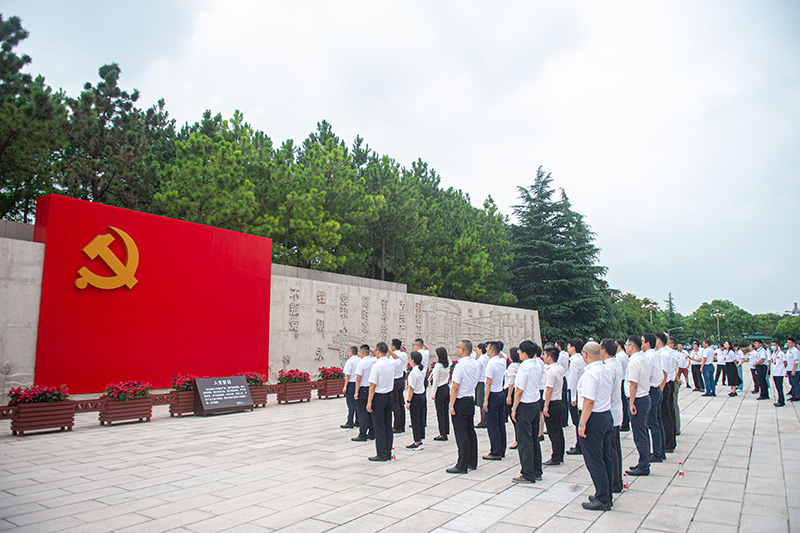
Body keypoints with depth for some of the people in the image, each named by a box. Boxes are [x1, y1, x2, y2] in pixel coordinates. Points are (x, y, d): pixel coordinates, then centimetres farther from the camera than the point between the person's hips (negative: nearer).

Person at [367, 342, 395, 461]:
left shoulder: (377, 365, -18)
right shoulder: (392, 363, 2)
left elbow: (373, 385, -17)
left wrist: (369, 402, -13)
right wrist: (389, 351, 30)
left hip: (379, 397, -7)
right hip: (389, 396, 7)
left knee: (379, 427, -1)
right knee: (388, 426, 12)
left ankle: (381, 454, 3)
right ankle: (388, 453, 18)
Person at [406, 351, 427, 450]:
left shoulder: (413, 372, -20)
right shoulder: (423, 369, 0)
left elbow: (411, 388, -18)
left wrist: (408, 401, -13)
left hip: (415, 397, -8)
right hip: (423, 396, 8)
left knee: (415, 420, 1)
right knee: (420, 419, 14)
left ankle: (417, 443, 7)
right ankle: (420, 441, 21)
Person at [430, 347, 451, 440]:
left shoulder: (438, 365, -16)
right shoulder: (447, 364, 2)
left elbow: (435, 381, -14)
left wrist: (433, 394, -8)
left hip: (440, 390, -7)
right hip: (447, 388, 7)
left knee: (440, 413, 0)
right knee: (445, 412, 12)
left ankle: (442, 434, 3)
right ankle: (446, 432, 18)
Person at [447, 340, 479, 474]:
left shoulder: (460, 365, -20)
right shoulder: (475, 364, 5)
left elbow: (455, 388, -19)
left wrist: (451, 405, -15)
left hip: (460, 402, -8)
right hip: (471, 400, 8)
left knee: (461, 435, -2)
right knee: (471, 432, 15)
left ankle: (462, 466, 4)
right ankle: (472, 462, 24)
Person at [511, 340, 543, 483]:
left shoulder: (524, 367, -18)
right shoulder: (537, 366, 7)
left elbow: (519, 391, -17)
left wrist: (514, 409, -12)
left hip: (525, 406, -9)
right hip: (535, 404, 9)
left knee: (524, 442, 0)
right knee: (534, 439, 16)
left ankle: (528, 475, 6)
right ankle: (537, 472, 24)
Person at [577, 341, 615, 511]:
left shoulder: (590, 373, -20)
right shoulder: (607, 371, 8)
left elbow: (589, 401, -24)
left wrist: (582, 423, -20)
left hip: (594, 419, -9)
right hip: (608, 415, 9)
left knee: (594, 461, 1)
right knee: (606, 458, 16)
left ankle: (602, 500, 8)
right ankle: (607, 495, 26)